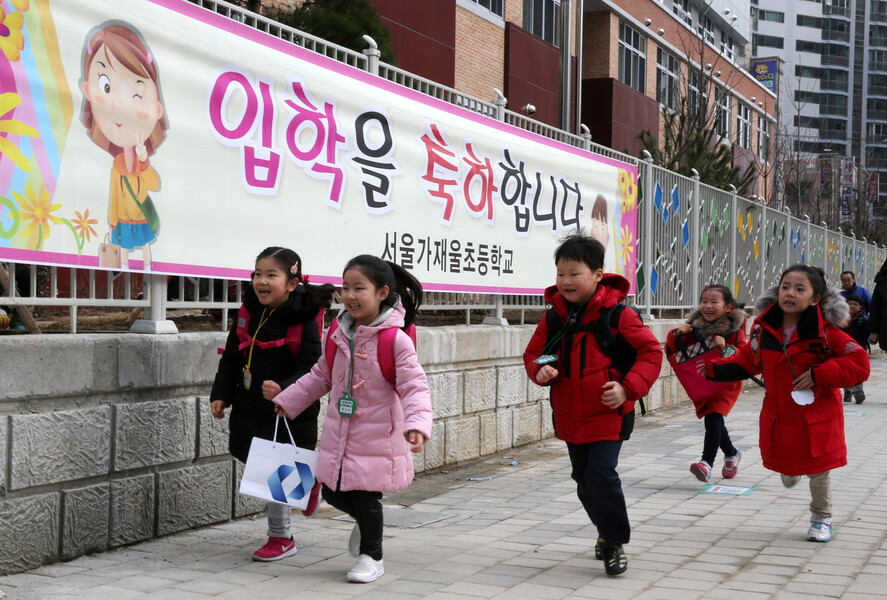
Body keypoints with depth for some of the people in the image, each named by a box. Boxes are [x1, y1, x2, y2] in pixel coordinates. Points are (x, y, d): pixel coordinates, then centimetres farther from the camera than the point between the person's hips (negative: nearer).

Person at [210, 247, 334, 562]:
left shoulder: (303, 321, -16)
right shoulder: (249, 313, 2)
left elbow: (312, 369, -19)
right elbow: (232, 358, 11)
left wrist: (284, 390, -34)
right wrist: (221, 395, 3)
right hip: (251, 408, 7)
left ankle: (280, 537, 19)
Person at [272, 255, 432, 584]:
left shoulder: (395, 340, -16)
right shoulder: (338, 336, 3)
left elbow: (414, 387, -20)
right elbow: (321, 377, 17)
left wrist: (417, 425, -34)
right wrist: (288, 400, 19)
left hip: (377, 438, -6)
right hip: (339, 434, 6)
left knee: (366, 498, 1)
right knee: (333, 493, 11)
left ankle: (371, 556, 24)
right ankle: (364, 521, 42)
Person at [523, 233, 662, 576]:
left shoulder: (617, 313, -13)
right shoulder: (555, 316, 2)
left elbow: (650, 351, -8)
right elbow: (533, 352, 12)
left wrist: (628, 387, -20)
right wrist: (540, 371, -12)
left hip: (608, 414, -6)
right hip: (570, 416, 6)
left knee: (601, 474, -17)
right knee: (584, 480, 16)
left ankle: (614, 543, 2)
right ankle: (607, 529, 40)